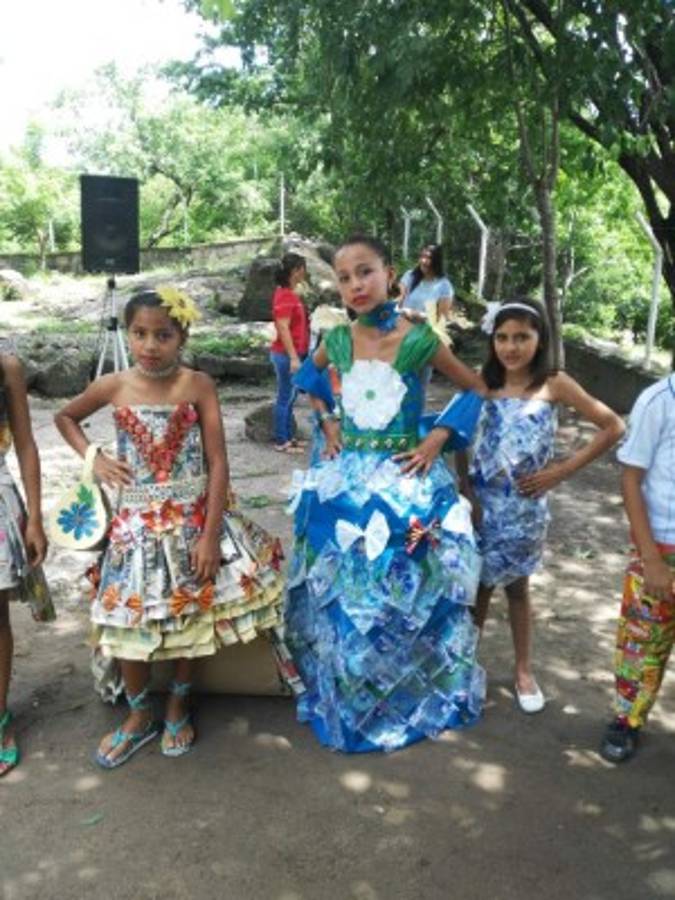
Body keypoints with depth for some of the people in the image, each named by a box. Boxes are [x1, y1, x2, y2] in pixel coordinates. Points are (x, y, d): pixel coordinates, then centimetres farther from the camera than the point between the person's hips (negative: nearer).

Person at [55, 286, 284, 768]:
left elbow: (218, 463, -12)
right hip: (136, 522, 2)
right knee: (131, 620, 7)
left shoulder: (198, 385, -10)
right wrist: (94, 458, 0)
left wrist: (210, 535, -16)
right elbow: (66, 417, 17)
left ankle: (179, 705, 34)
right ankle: (139, 715, 31)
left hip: (193, 517, -1)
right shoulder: (113, 387, -3)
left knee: (192, 615, 9)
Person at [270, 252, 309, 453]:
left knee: (289, 398, 14)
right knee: (285, 398, -3)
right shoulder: (284, 295, -16)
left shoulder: (290, 293, 13)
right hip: (286, 355, -9)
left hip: (293, 353, 9)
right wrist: (293, 357, -25)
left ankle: (288, 437, 22)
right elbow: (283, 329, -21)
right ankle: (281, 441, 4)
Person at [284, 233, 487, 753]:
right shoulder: (337, 340, -1)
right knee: (340, 591, 11)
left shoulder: (418, 341, -10)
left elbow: (476, 389, 0)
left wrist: (437, 439, -8)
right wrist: (327, 421, 8)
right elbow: (310, 374, 21)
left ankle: (406, 695, 30)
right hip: (346, 481, 3)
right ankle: (344, 697, 33)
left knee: (402, 590, 6)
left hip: (405, 480, -3)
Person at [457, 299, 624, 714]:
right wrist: (465, 492, -8)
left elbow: (613, 427, -6)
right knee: (478, 583, 13)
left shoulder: (555, 384, -8)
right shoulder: (483, 384, -1)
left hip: (525, 506, -1)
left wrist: (562, 470, -9)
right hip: (481, 502, 1)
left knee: (517, 586, 13)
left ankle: (524, 670, 31)